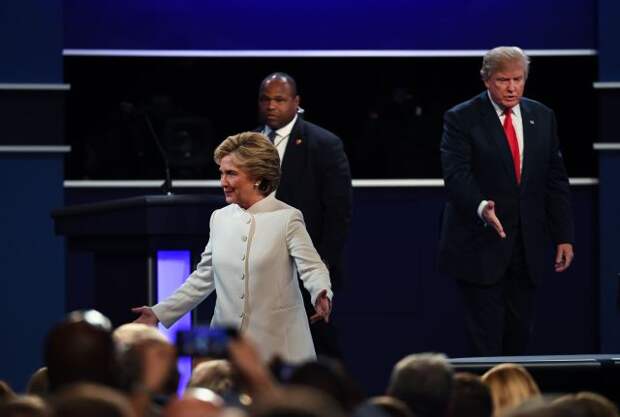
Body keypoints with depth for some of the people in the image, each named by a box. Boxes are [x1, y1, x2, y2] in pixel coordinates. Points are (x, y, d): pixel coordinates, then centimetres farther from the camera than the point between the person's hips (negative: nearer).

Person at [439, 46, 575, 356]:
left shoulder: (542, 117, 10)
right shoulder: (461, 119, -4)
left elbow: (555, 180, 11)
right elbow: (456, 175, -16)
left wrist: (563, 236, 6)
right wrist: (481, 207, -35)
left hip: (527, 246, 4)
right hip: (481, 246, -4)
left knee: (519, 335, 6)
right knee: (485, 338, -4)